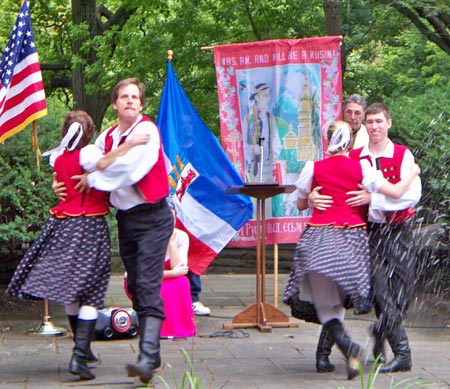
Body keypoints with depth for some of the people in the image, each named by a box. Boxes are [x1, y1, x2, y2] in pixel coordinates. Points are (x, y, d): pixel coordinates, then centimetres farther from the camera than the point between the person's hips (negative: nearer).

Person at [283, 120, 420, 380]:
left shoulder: (314, 168, 2)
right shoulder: (360, 169, 2)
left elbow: (301, 204, 14)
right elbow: (396, 192, 0)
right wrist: (413, 173, 18)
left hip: (319, 237, -2)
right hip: (351, 237, 2)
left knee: (325, 301, 0)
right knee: (339, 297, 15)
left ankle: (347, 345, -23)